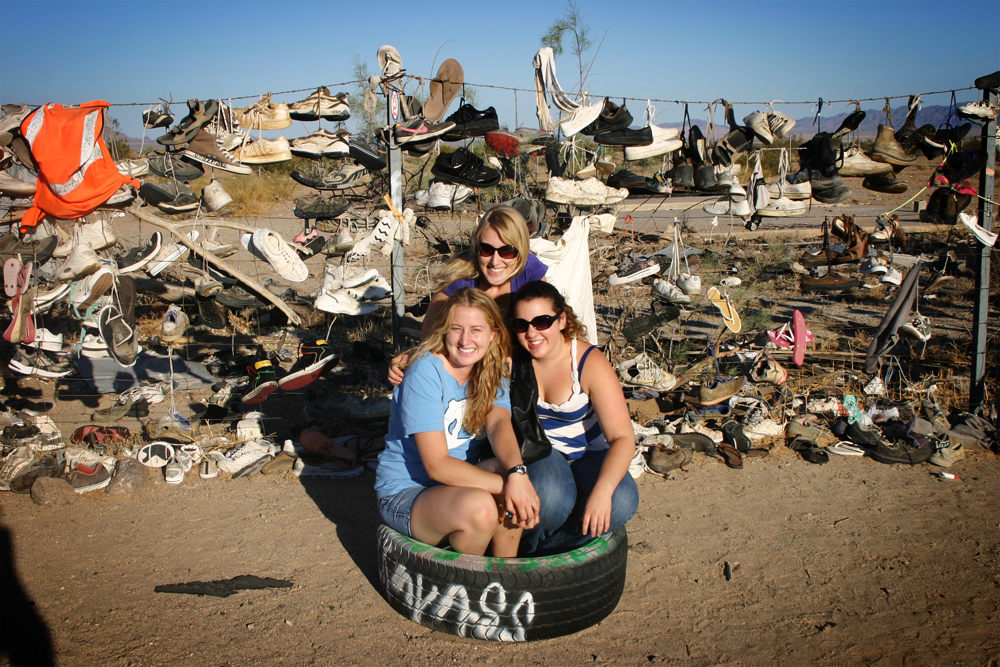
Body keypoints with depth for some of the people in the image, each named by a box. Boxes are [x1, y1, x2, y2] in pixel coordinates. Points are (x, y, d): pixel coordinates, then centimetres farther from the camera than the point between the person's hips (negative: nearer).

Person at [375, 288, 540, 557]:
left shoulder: (494, 372, 0)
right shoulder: (425, 373, -20)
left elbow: (499, 422, -19)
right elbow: (437, 465, -24)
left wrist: (517, 473, -39)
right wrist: (504, 485, -33)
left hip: (456, 483, 6)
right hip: (404, 494, -5)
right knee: (479, 507, -34)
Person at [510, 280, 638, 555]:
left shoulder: (590, 363, -18)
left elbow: (623, 437, -23)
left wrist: (602, 490, -39)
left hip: (587, 455, 1)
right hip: (537, 450, 0)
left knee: (621, 502, -31)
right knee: (550, 496, -35)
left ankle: (540, 551, -9)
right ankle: (522, 547, -1)